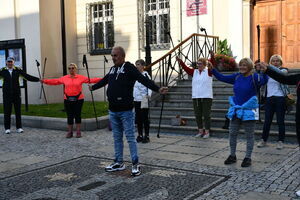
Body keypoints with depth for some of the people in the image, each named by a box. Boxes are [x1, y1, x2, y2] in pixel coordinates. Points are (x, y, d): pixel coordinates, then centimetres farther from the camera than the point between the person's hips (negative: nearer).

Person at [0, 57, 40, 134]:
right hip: (7, 95, -1)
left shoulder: (18, 70, 3)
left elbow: (28, 77, -1)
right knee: (7, 112, 2)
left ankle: (19, 128, 13)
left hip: (16, 94, 1)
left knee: (18, 111, 5)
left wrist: (39, 79, -8)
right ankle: (7, 128, 12)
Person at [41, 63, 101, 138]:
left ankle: (78, 132, 15)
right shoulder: (64, 78, 6)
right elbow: (55, 81, 6)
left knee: (77, 115, 4)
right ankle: (70, 132, 16)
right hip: (67, 100, 1)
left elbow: (90, 80, -4)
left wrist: (101, 79, -15)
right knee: (70, 116, 6)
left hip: (78, 99, -1)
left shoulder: (81, 77, 1)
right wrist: (45, 81, -1)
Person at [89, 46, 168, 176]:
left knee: (130, 138, -3)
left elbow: (144, 80, -19)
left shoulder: (129, 68, -8)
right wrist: (93, 87, 46)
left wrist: (157, 89, -32)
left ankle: (135, 164, 6)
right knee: (117, 137, 15)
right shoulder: (112, 69, 14)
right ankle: (118, 163, 26)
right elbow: (104, 81, 32)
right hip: (113, 111, 7)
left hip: (126, 111, -7)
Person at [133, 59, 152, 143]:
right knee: (138, 118, 9)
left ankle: (146, 136, 6)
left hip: (144, 100, -6)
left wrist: (148, 95, -27)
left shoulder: (146, 75, -6)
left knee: (145, 118, -1)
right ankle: (140, 135, 18)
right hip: (136, 100, 6)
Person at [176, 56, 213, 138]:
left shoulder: (208, 71, 1)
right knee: (198, 115, 9)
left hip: (206, 97, -4)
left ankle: (207, 132, 9)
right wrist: (180, 61, -13)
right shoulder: (194, 72, 12)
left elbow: (212, 65, -16)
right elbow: (186, 68, 2)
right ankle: (200, 131, 21)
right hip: (195, 97, 5)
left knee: (206, 115, 0)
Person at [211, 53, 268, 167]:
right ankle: (232, 156, 25)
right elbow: (222, 78, 10)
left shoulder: (254, 77, -11)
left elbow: (264, 81, -31)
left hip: (249, 110, -5)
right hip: (235, 110, 6)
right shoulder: (237, 77, 5)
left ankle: (248, 158, 17)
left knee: (249, 135, 6)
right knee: (232, 134, 10)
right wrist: (212, 69, 1)